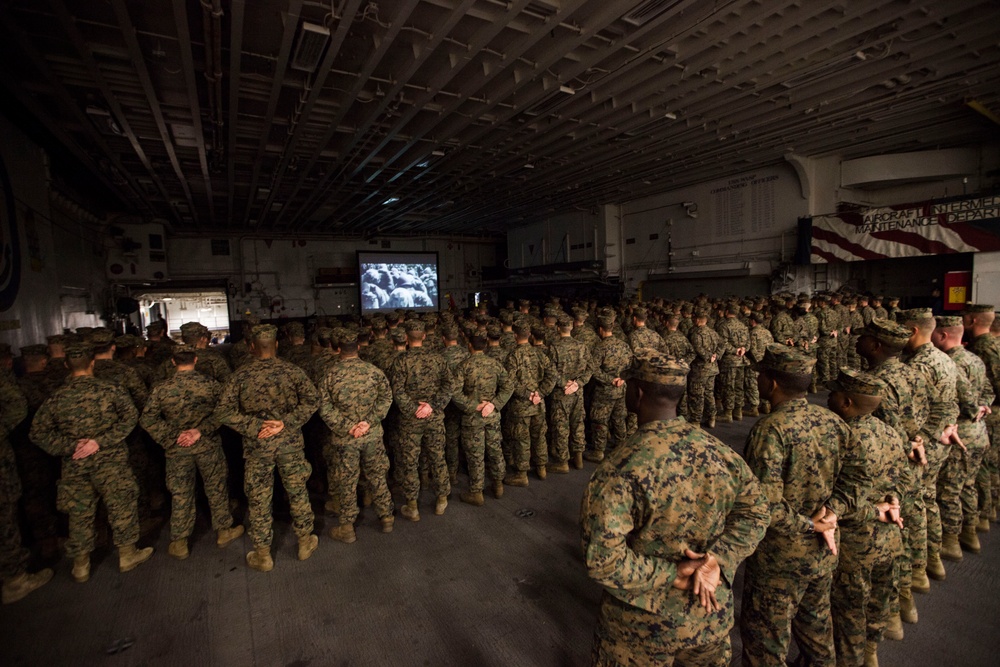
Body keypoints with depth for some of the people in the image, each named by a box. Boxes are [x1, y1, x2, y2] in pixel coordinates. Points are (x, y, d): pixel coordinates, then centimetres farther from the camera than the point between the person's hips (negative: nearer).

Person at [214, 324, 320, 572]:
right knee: (297, 492, 16)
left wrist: (256, 427, -11)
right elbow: (312, 401, -16)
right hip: (290, 443, 1)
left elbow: (223, 412, -11)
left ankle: (263, 555, 27)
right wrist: (286, 423, -14)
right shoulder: (293, 371, -6)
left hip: (257, 446, 0)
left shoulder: (240, 375, -6)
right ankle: (305, 542, 31)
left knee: (259, 500, 13)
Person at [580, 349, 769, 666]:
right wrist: (718, 561, -11)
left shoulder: (620, 468, -28)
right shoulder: (720, 452, -11)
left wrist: (670, 575, -19)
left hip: (643, 625, -4)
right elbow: (755, 512, -2)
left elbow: (602, 560, -30)